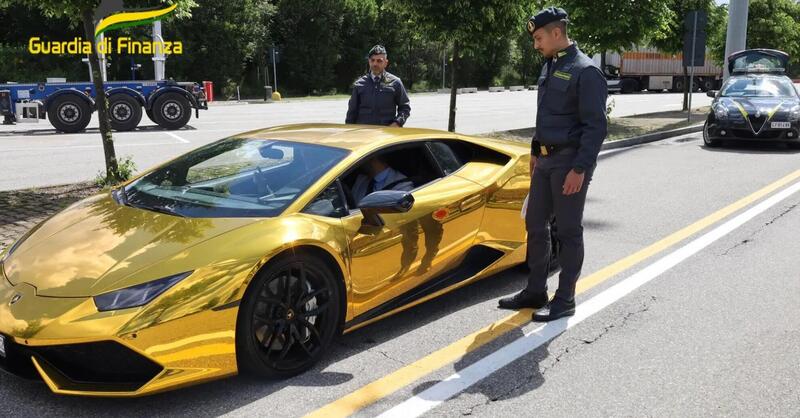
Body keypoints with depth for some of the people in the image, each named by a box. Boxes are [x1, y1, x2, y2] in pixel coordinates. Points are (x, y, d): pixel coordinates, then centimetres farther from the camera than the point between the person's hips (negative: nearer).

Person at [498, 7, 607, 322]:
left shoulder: (585, 71, -14)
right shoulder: (549, 67, 13)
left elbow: (596, 126, -17)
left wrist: (580, 169, -21)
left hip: (569, 162, -9)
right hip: (545, 160, 9)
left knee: (568, 231, 1)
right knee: (535, 225, 12)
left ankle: (565, 299, 12)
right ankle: (535, 291, 24)